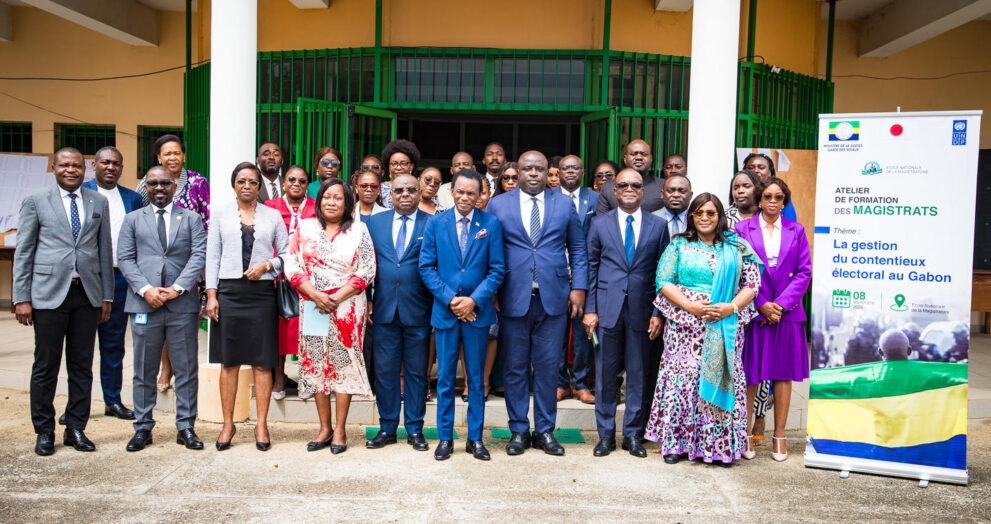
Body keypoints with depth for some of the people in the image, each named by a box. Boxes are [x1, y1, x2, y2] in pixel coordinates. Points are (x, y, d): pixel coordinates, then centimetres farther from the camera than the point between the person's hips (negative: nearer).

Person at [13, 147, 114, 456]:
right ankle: (44, 431, 17)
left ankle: (76, 429, 18)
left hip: (87, 294, 2)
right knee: (46, 366, 4)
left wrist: (107, 296, 9)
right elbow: (23, 253, 3)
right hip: (49, 294, -2)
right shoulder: (36, 202, 5)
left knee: (82, 366, 7)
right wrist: (21, 298, -4)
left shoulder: (99, 203, 12)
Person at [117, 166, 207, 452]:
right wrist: (146, 289, -10)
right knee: (144, 371, 6)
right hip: (144, 304, 1)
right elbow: (125, 258, 5)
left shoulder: (191, 219, 12)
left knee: (187, 369, 2)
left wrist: (177, 288, -11)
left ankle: (185, 427, 10)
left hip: (182, 303, 0)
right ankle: (143, 427, 17)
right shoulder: (133, 220, 14)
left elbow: (199, 256, 1)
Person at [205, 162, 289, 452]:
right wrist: (211, 294, 0)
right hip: (229, 292, 0)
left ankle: (261, 425, 9)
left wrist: (267, 265, -9)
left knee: (262, 362, 1)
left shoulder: (273, 216, 9)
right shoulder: (221, 214, 9)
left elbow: (286, 253, 10)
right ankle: (228, 424, 14)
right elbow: (212, 255, 7)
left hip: (262, 293, 0)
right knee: (229, 361, 4)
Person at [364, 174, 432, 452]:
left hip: (418, 311, -2)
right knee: (385, 371, 8)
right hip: (384, 309, 2)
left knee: (417, 372, 8)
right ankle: (387, 428, 21)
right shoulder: (374, 222, 9)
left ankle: (415, 429, 19)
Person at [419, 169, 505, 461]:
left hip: (477, 310, 0)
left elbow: (497, 269, -1)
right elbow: (426, 267, 1)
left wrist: (474, 300, -12)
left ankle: (475, 438, 19)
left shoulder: (491, 224, 0)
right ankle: (445, 437, 19)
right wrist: (450, 299, -9)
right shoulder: (436, 223, 3)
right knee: (445, 377, 7)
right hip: (445, 311, 1)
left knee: (476, 377, 8)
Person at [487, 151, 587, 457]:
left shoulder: (564, 204, 9)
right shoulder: (498, 205, 6)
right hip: (513, 298, 0)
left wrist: (578, 287, 2)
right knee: (515, 368, 6)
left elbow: (577, 249, 11)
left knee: (548, 367, 6)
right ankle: (518, 430, 19)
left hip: (553, 299, 1)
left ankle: (545, 430, 18)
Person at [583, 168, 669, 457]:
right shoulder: (600, 224, 6)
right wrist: (589, 309, -2)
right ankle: (606, 434, 19)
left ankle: (632, 434, 21)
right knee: (605, 374, 6)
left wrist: (659, 312, -2)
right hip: (607, 308, 0)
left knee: (638, 375, 7)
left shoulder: (658, 225, 6)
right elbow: (591, 268, 5)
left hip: (641, 309, 1)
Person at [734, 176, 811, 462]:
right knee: (749, 374, 2)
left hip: (787, 312, 2)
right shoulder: (743, 229, 4)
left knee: (784, 374, 7)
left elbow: (804, 272, 3)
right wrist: (760, 304, -10)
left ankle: (779, 435, 17)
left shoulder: (796, 231, 8)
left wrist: (781, 303, -9)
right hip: (752, 312, -1)